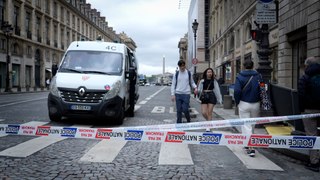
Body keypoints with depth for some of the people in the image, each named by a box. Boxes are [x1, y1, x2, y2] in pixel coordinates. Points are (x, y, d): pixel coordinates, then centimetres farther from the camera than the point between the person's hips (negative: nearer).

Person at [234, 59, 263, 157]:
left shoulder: (240, 77, -7)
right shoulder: (258, 76, 0)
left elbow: (237, 91, -15)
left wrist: (237, 102, -2)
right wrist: (260, 101, 11)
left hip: (244, 104, -3)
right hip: (256, 104, 3)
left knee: (246, 125, 1)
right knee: (252, 124, 18)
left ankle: (250, 148, -7)